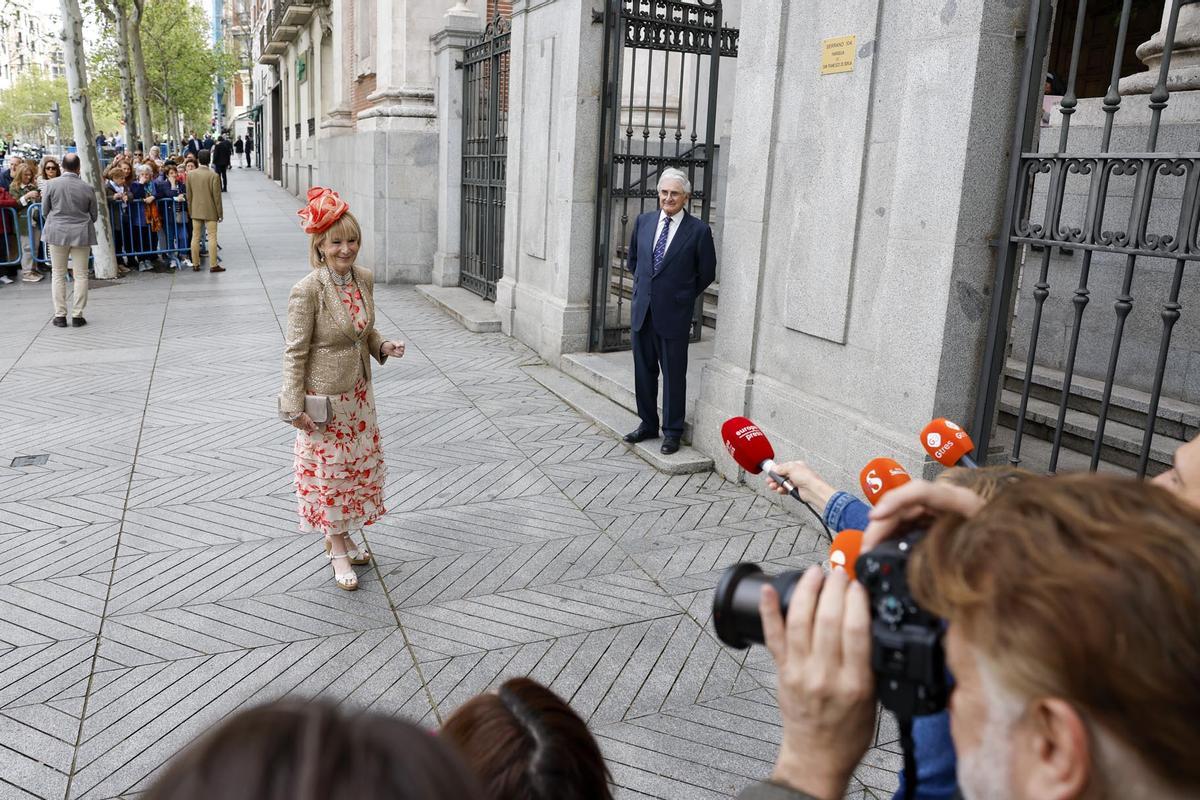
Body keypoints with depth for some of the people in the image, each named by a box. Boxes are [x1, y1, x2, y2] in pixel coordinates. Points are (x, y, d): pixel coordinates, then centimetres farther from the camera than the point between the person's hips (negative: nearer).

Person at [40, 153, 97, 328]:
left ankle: (60, 315, 10)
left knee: (58, 274, 9)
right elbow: (93, 216, 4)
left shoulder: (51, 184, -6)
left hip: (57, 233, 1)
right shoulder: (87, 188, -6)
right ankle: (77, 315, 6)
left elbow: (45, 211, 3)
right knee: (81, 275, 5)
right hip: (82, 234, 0)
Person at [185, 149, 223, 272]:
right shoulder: (213, 175, -13)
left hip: (196, 211, 4)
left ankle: (195, 264, 14)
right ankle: (213, 265, -2)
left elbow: (188, 195, 5)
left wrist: (190, 211, 14)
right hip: (210, 211, -4)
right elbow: (217, 196, -10)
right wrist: (220, 213, -1)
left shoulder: (191, 174, 0)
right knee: (212, 237, 0)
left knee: (195, 237, 9)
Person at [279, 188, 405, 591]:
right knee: (328, 470, 8)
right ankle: (338, 550, 26)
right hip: (323, 396, -7)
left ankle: (340, 535, 38)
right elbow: (295, 352, -17)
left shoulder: (364, 279, -2)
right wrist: (294, 407, -16)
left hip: (358, 391, 7)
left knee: (359, 464, 17)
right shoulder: (307, 290, -21)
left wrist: (384, 346, -7)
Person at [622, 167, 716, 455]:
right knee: (644, 370, 13)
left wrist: (682, 296, 5)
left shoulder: (698, 231, -8)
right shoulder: (643, 221, 5)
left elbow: (706, 273, 1)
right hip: (643, 309, 5)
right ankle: (648, 424, 28)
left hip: (674, 313, -4)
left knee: (674, 374, 4)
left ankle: (672, 431, 16)